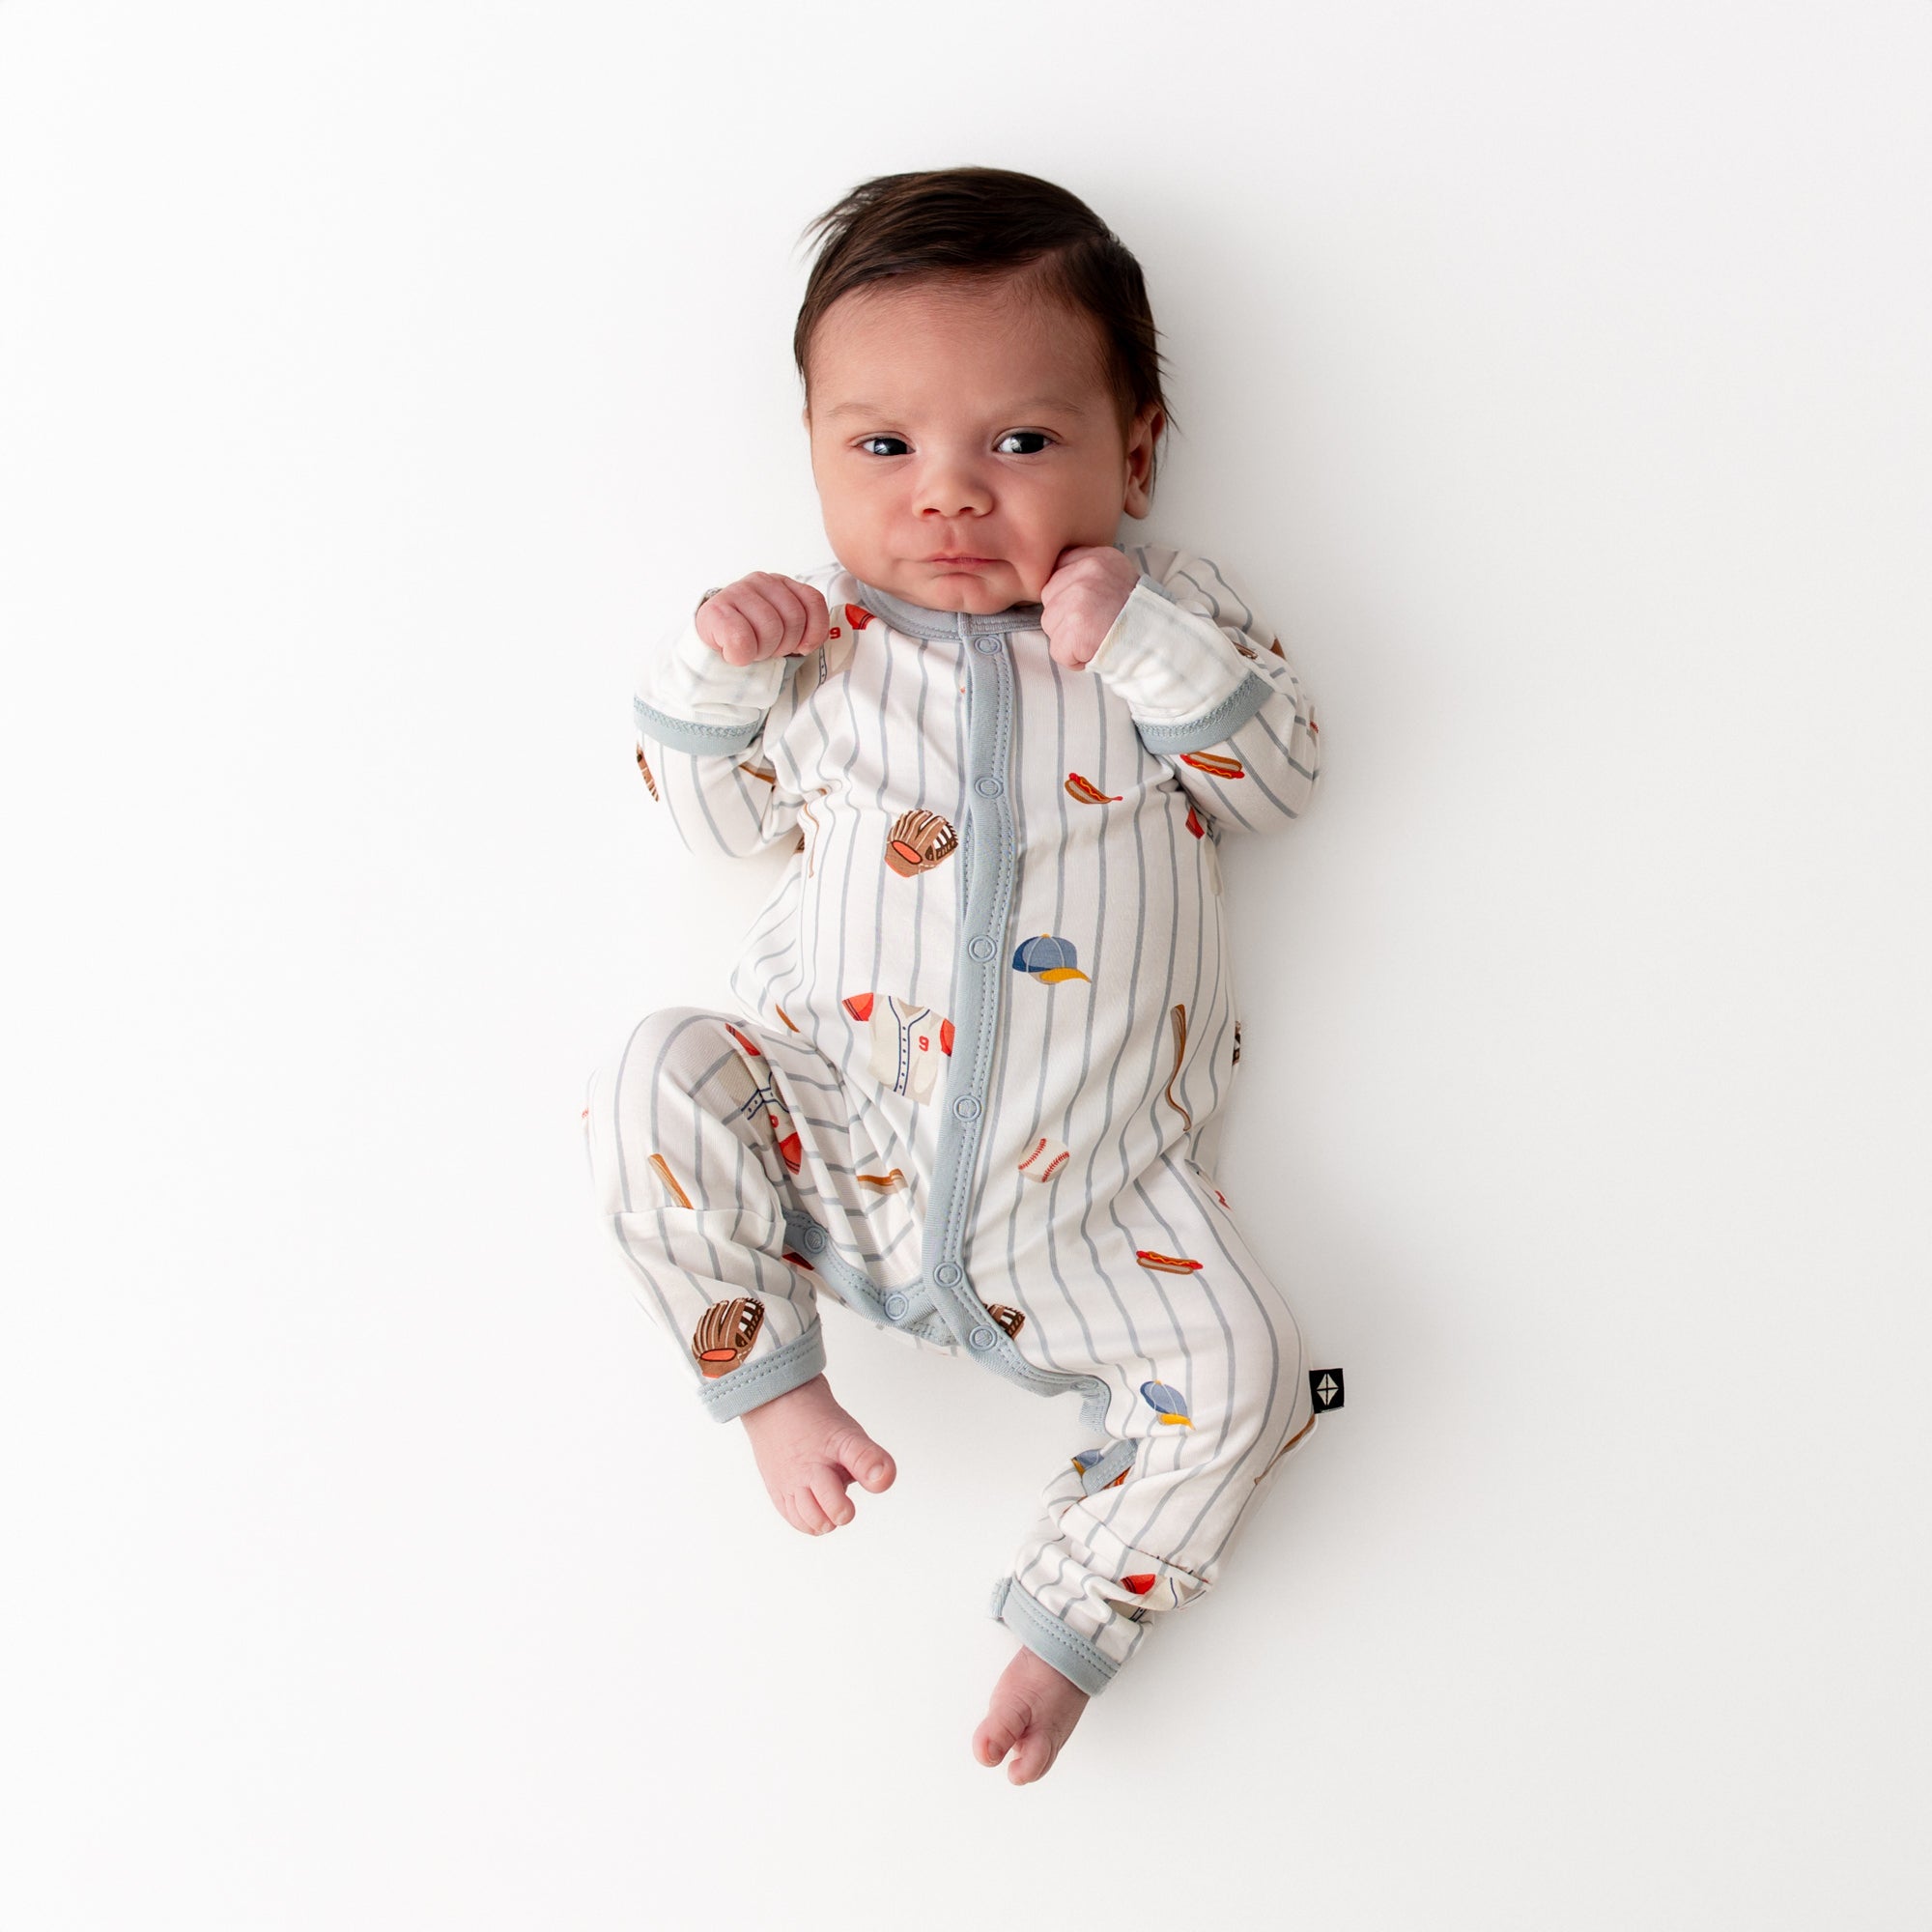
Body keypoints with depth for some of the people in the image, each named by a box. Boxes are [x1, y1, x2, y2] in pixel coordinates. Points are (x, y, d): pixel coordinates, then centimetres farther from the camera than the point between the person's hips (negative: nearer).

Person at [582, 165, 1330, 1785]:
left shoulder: (1167, 612, 3)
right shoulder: (819, 637, 3)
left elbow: (1282, 776, -4)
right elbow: (718, 817, 10)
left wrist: (1149, 647, -20)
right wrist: (713, 669, -9)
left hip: (1082, 1181, 0)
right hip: (832, 1129, 0)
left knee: (1242, 1375, -12)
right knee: (655, 1084, -22)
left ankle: (1069, 1620, 9)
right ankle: (775, 1381, -6)